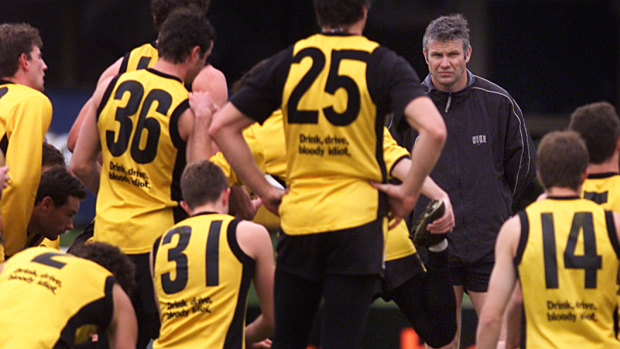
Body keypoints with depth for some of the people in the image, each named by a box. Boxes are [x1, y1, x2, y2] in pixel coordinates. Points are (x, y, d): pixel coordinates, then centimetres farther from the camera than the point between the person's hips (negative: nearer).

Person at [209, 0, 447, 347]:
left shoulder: (288, 62, 5)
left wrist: (264, 190, 9)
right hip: (357, 219, -2)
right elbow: (434, 130, -19)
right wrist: (409, 192, -7)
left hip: (297, 218, 3)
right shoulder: (382, 64, -3)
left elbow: (222, 127, 6)